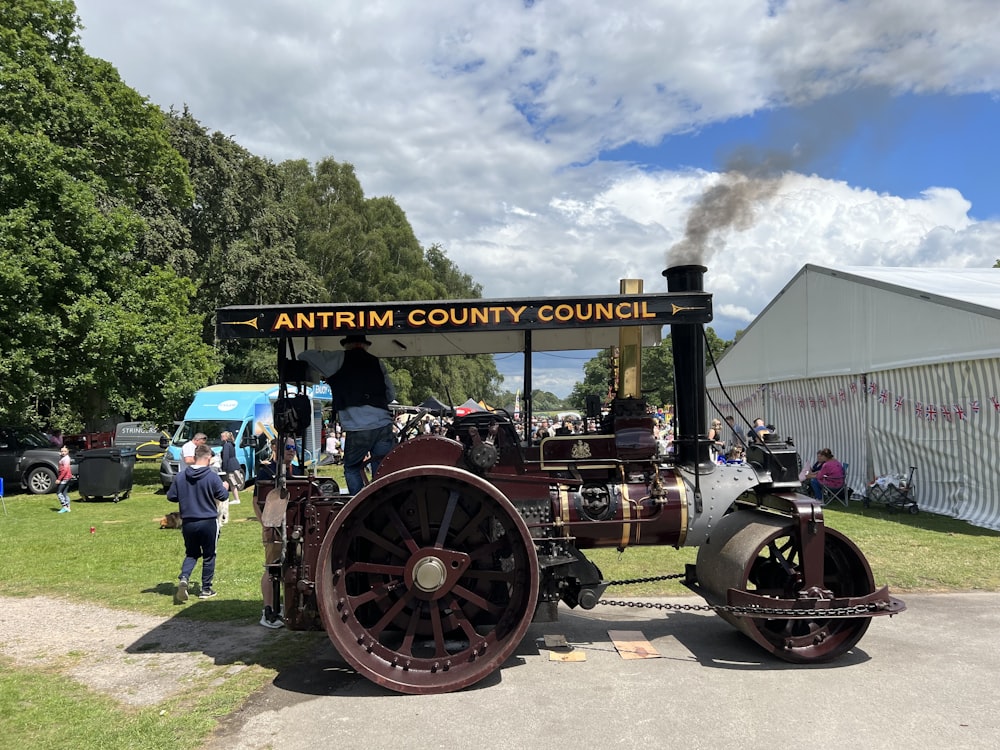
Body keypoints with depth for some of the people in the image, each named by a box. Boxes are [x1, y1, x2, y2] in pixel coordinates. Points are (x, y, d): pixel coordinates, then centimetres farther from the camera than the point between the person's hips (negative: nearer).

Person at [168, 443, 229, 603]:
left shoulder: (180, 476, -2)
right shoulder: (212, 477, -13)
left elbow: (171, 496, 4)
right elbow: (223, 496, -8)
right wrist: (225, 487, 14)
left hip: (188, 522, 3)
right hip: (208, 523, -3)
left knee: (191, 554, 18)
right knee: (209, 556, 11)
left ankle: (183, 578, -8)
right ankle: (206, 589, 17)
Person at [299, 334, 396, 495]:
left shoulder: (339, 359, 8)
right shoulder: (377, 363, 17)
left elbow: (304, 355, 15)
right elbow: (391, 395, 19)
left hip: (358, 429, -3)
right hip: (384, 425, 3)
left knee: (352, 469, 14)